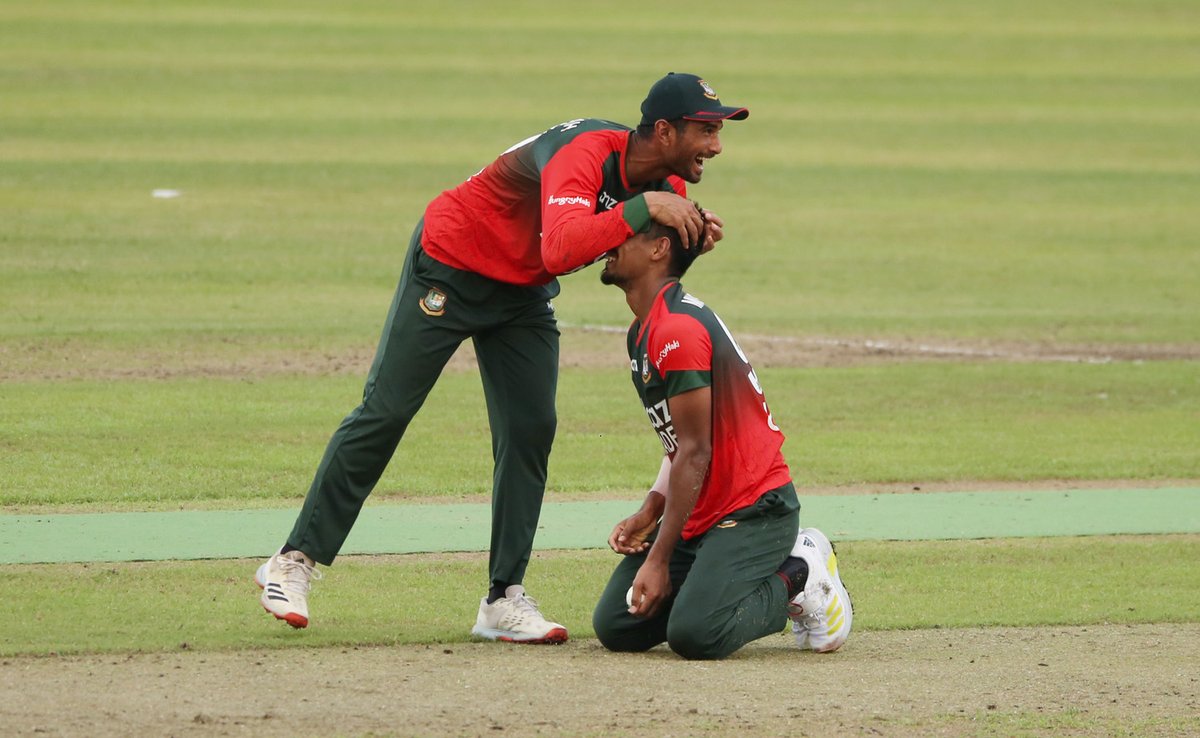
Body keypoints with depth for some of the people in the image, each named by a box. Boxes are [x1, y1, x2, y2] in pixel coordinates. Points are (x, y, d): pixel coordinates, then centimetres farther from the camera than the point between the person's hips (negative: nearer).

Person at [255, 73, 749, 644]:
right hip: (450, 267, -8)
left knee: (530, 431, -1)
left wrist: (692, 235, -24)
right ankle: (295, 562, 3)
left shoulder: (667, 184, -9)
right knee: (385, 412, -5)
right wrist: (641, 208, -52)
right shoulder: (585, 153, -35)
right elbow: (561, 250, -50)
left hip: (524, 294, 8)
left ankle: (504, 598, 3)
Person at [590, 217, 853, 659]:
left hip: (755, 512, -10)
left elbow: (695, 453, -20)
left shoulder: (676, 330, -19)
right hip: (700, 517, 10)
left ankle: (797, 578, 2)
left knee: (695, 636, -26)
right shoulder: (643, 332, 14)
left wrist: (659, 560, -20)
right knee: (616, 628, -1)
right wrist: (649, 511, 1)